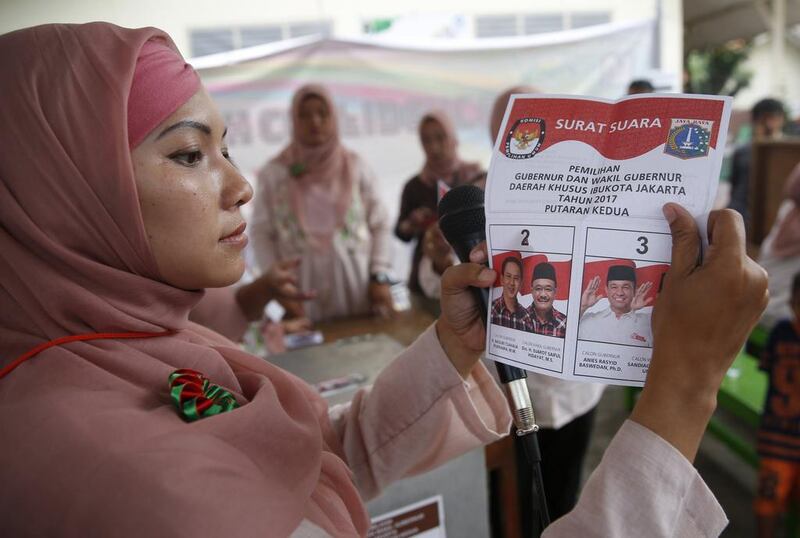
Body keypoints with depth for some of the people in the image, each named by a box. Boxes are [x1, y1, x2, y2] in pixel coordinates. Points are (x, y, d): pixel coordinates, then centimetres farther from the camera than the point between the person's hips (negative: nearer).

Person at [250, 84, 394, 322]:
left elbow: (380, 225, 6)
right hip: (303, 291, -1)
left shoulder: (356, 166, 5)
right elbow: (261, 233, 3)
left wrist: (381, 276, -2)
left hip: (358, 286, 1)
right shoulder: (273, 173, 3)